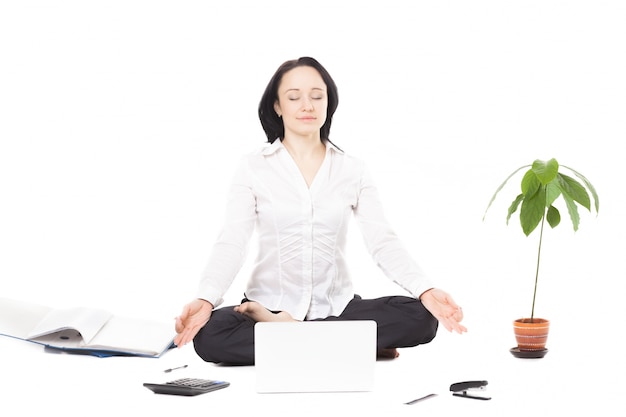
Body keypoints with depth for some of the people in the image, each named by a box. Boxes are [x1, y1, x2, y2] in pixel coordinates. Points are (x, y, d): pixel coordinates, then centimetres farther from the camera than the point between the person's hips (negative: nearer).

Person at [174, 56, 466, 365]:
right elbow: (231, 242, -10)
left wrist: (425, 290, -23)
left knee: (420, 317, -25)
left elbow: (382, 241, -4)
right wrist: (205, 299, -30)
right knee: (209, 335, -33)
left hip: (336, 307, 2)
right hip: (270, 304, -1)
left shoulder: (353, 171, 6)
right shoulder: (253, 168, 1)